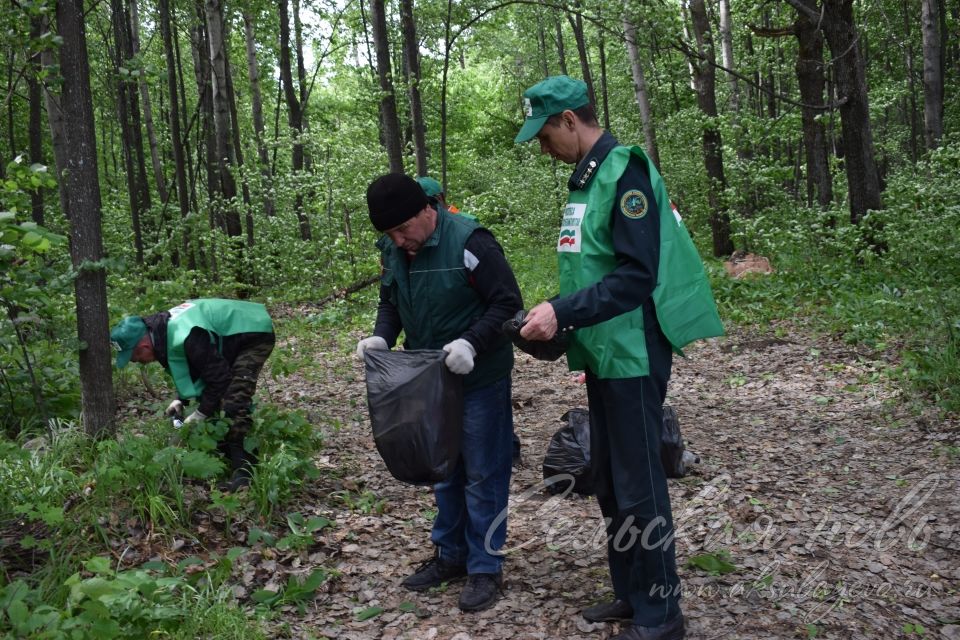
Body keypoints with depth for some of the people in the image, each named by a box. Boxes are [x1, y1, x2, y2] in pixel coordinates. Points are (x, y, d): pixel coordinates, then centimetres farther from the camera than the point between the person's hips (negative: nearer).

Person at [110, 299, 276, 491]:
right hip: (231, 337, 10)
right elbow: (190, 368, 14)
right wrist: (180, 399, 3)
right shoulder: (163, 328, -3)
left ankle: (243, 470, -19)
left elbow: (219, 377, -27)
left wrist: (201, 414, -16)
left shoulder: (184, 338, -35)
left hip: (255, 333, -10)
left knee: (233, 403, -20)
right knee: (214, 398, 10)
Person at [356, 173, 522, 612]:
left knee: (482, 474, 3)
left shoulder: (468, 241, -21)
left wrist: (472, 343, -32)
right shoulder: (392, 250, 0)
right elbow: (390, 302, 13)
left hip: (479, 379, -7)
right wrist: (382, 337, -8)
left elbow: (508, 303, -19)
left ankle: (486, 568, 15)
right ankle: (451, 555, 32)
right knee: (444, 471, 17)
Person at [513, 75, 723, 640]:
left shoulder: (625, 172, -15)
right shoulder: (587, 177, 13)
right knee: (610, 481, 16)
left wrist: (563, 313, -25)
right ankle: (630, 594, 30)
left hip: (633, 354, -9)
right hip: (603, 354, 10)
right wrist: (558, 316, 9)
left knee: (639, 486, -1)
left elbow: (637, 275, -23)